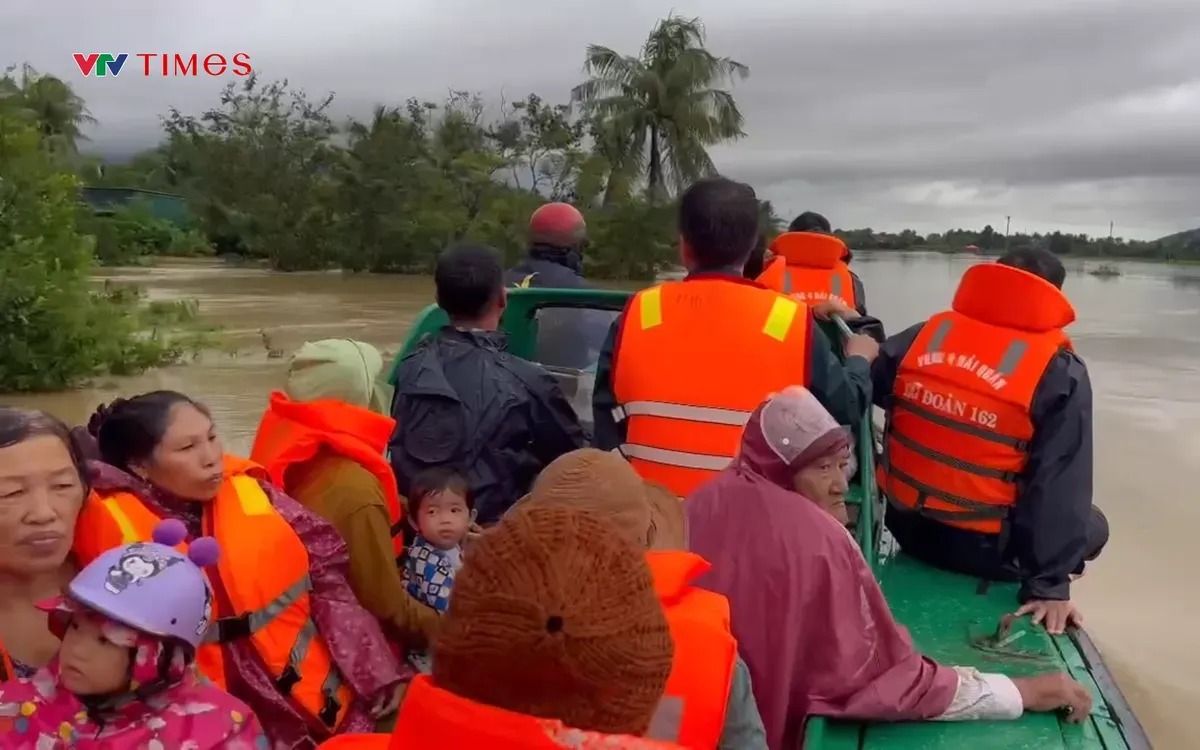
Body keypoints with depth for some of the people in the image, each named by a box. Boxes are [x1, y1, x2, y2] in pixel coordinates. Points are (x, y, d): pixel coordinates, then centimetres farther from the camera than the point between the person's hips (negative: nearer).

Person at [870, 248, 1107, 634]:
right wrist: (1049, 584, -13)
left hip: (904, 524, 5)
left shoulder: (925, 333, -4)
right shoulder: (1060, 372, -13)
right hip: (980, 547, -5)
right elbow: (1061, 485, -15)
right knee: (1090, 525, 22)